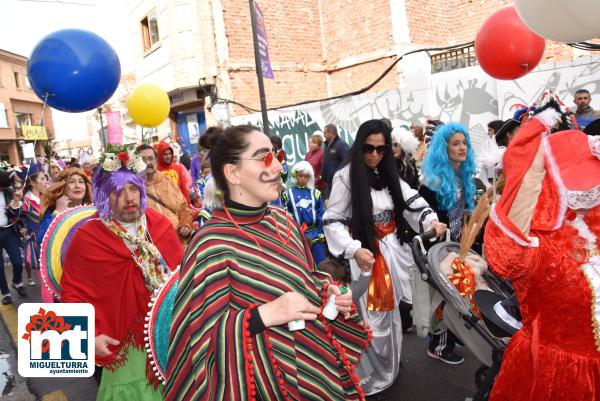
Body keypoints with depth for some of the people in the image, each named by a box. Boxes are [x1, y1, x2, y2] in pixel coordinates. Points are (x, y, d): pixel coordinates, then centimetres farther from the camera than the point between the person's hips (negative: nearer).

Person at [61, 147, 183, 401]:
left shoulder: (159, 223, -2)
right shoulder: (87, 238, -12)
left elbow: (181, 270, 6)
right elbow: (73, 293, -8)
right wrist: (90, 335, -16)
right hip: (128, 341, -3)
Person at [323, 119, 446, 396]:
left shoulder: (389, 174, 6)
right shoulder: (345, 177, -13)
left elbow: (412, 200, 6)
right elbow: (332, 221, -15)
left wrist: (431, 220, -14)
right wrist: (354, 250, -29)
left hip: (393, 252, 7)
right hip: (367, 256, -6)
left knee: (390, 313, 21)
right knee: (371, 319, 2)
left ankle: (388, 369, 43)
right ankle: (370, 378, 23)